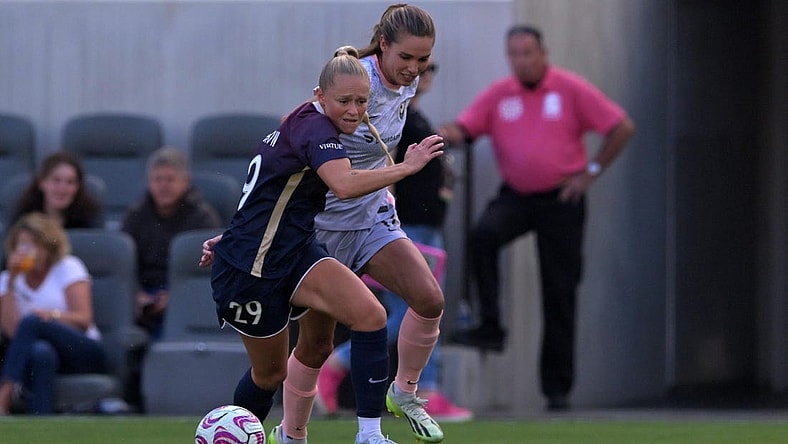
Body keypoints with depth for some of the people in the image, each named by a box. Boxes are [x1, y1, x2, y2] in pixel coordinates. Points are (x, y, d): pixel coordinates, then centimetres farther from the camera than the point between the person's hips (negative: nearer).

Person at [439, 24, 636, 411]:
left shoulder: (571, 89, -5)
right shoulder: (498, 95, 3)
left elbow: (622, 128, -4)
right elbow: (462, 129, -6)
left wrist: (591, 171, -8)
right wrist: (446, 134, -29)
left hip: (560, 199, -2)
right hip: (515, 196, 2)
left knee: (560, 293, 0)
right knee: (483, 235, -31)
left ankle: (557, 388, 6)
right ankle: (490, 327, -25)